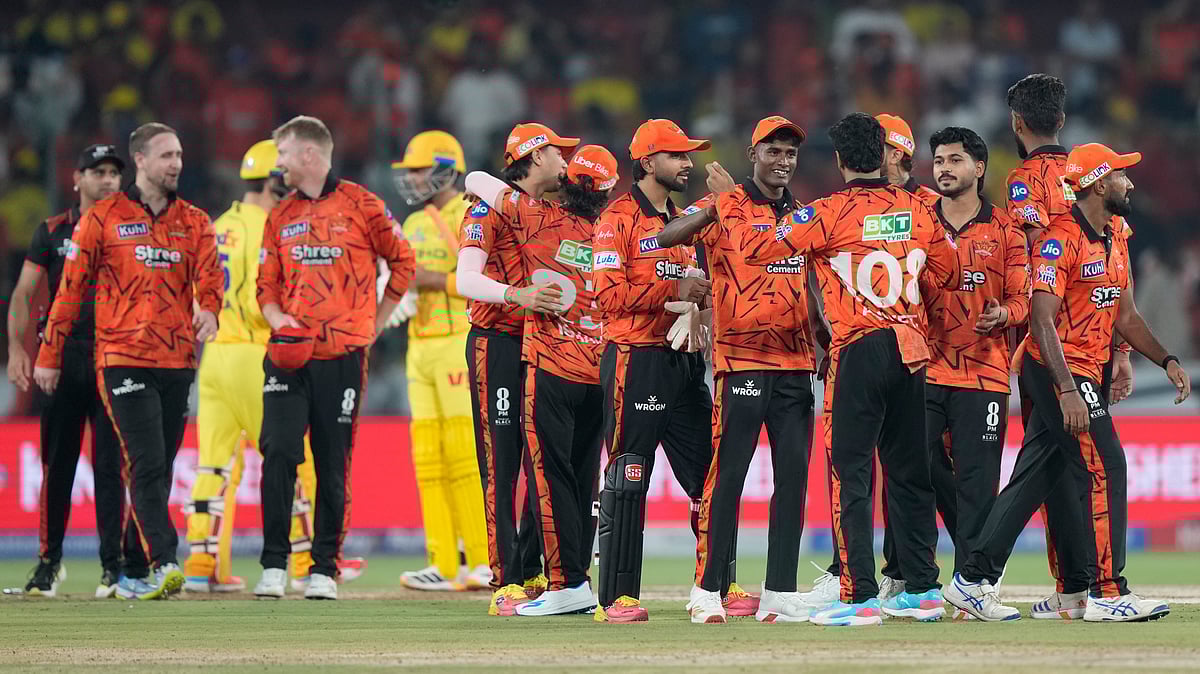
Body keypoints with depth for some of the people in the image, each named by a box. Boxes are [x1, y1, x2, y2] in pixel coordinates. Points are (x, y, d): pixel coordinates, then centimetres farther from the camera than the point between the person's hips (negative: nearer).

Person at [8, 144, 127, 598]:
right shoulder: (53, 232, 9)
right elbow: (24, 293, 8)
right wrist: (16, 347, -5)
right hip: (62, 357, 1)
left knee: (110, 466, -3)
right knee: (57, 463, 2)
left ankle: (114, 565, 0)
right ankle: (49, 561, 10)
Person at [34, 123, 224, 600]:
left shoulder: (195, 223, 13)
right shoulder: (104, 218, 3)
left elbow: (210, 278, 3)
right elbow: (71, 288, 5)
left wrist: (208, 310, -22)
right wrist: (49, 357, 5)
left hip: (178, 361, 5)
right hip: (123, 359, -4)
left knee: (159, 470, 8)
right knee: (147, 464, -16)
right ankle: (164, 564, -25)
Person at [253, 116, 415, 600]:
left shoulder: (360, 206, 1)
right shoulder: (280, 218, 13)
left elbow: (402, 261, 9)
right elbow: (267, 287, 15)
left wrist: (375, 323, 8)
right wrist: (278, 320, -6)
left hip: (342, 356, -2)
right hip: (289, 355, 3)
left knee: (333, 465, 2)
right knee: (278, 452, -11)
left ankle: (324, 569, 9)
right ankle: (274, 564, -5)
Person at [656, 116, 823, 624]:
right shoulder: (727, 207, -2)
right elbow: (667, 236, -16)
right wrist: (715, 210, -32)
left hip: (796, 365, 6)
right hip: (741, 360, -6)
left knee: (793, 477, 4)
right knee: (726, 476, -6)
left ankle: (780, 594, 8)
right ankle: (708, 591, -1)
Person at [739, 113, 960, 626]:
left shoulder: (830, 213, -8)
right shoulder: (916, 210, 7)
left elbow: (756, 248, -10)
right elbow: (949, 273, 17)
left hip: (859, 350, -5)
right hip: (911, 349, 5)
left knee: (851, 474, -3)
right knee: (908, 472, 16)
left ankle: (860, 597, -9)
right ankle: (922, 589, 20)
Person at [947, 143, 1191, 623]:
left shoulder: (1115, 237, 15)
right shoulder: (1062, 238, -15)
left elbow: (1125, 316, 21)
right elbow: (1042, 321, -22)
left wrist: (1166, 361, 9)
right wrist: (1068, 391, -29)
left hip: (1085, 372, 9)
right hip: (1058, 368, -9)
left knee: (1034, 479, 9)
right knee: (1104, 467, -13)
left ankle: (972, 581, 13)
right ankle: (1107, 593, -12)